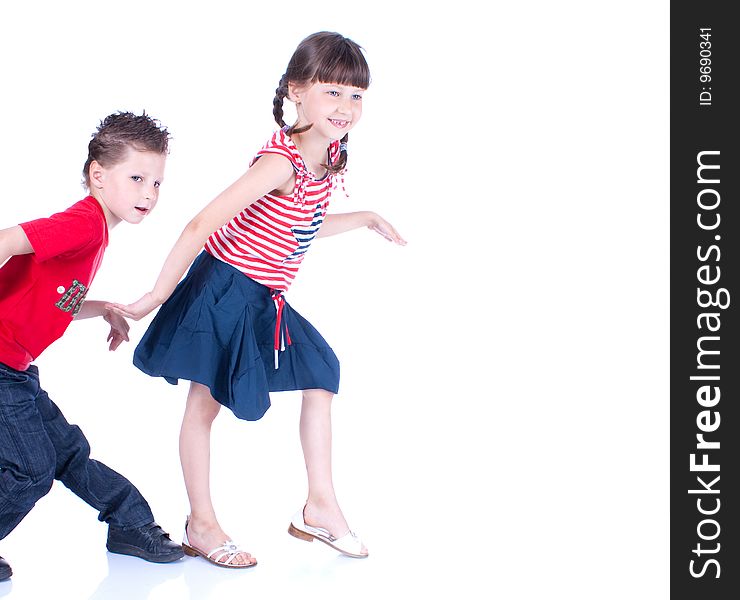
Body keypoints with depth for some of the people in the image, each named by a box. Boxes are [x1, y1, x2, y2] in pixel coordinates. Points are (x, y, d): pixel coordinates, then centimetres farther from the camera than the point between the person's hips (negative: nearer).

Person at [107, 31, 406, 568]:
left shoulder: (330, 156, 1)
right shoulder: (281, 162, -26)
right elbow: (200, 226, -27)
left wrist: (366, 219, 25)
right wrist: (156, 298, -23)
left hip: (265, 301, 9)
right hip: (224, 290, -9)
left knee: (322, 376, 12)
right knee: (205, 403, 3)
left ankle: (321, 507, 21)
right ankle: (201, 526, 16)